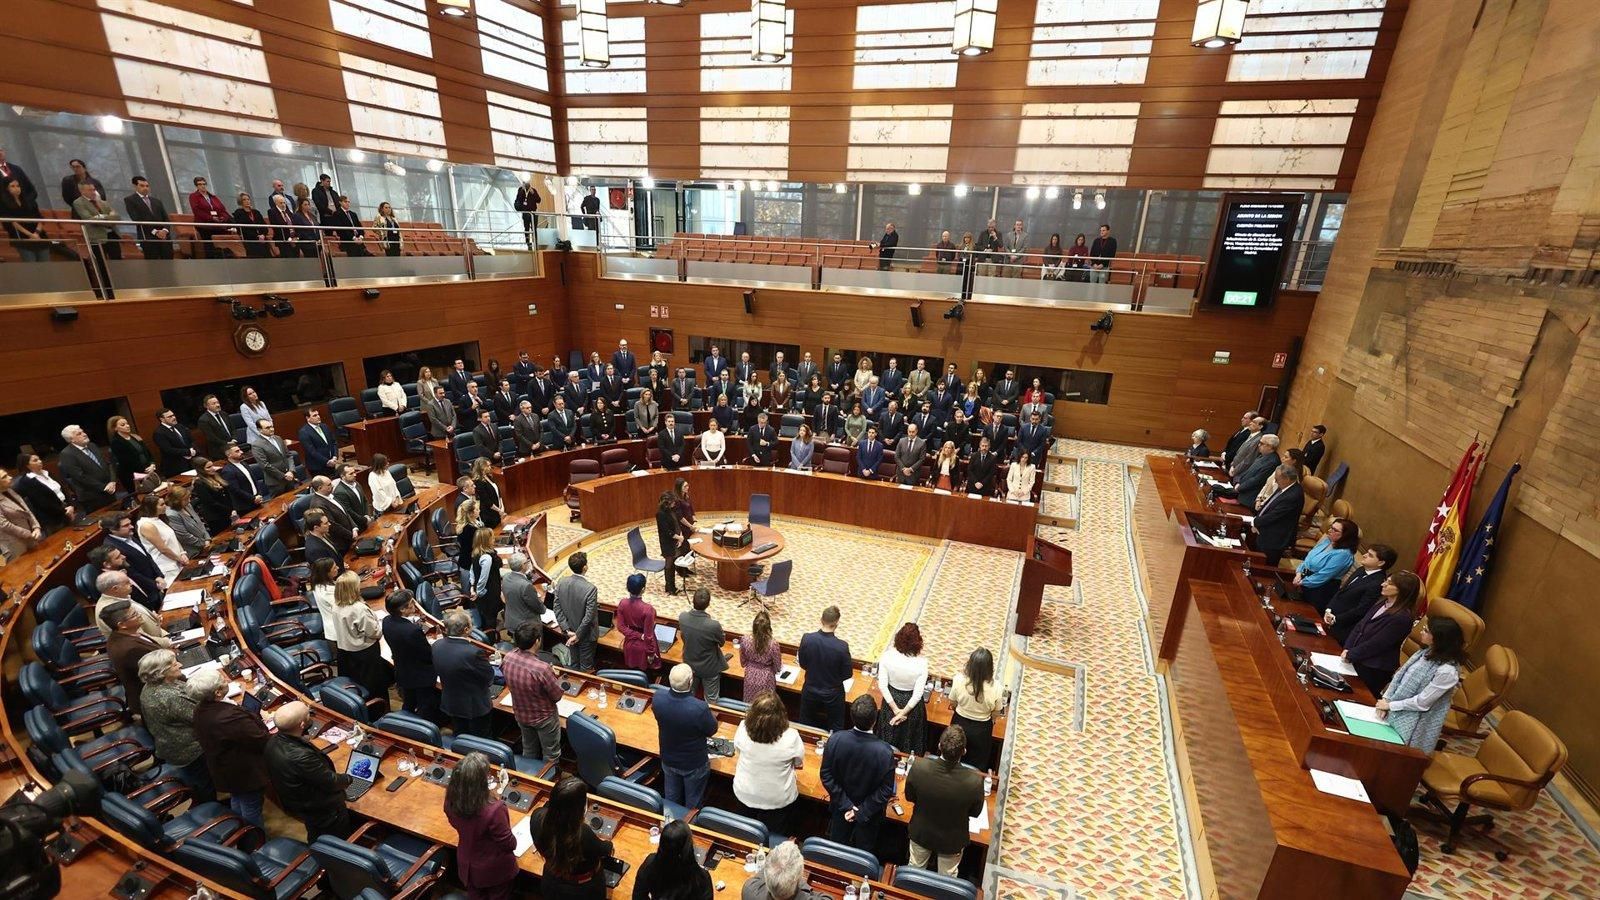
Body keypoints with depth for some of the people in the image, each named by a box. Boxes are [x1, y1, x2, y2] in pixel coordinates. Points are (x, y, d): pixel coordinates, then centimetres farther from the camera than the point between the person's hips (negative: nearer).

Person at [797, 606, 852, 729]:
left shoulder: (807, 639, -22)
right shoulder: (842, 647, -28)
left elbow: (803, 664, -6)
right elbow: (848, 674, -14)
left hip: (810, 692, 2)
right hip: (832, 695, -2)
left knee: (805, 726, 26)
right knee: (835, 729, 22)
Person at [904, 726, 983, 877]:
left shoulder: (918, 766, -34)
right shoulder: (975, 780, -37)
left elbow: (909, 797, -13)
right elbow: (975, 812, -14)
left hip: (920, 833, 1)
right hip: (952, 841, -1)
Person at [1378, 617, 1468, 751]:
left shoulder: (1447, 671, -24)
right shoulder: (1426, 652, 0)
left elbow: (1422, 703, -20)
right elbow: (1399, 676, 4)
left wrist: (1390, 705, -13)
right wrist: (1386, 700, -6)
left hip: (1413, 724, -6)